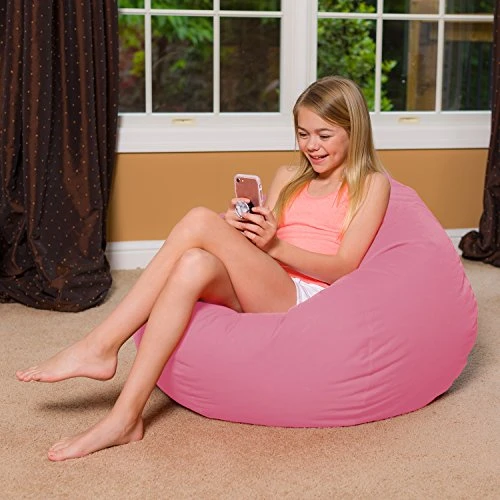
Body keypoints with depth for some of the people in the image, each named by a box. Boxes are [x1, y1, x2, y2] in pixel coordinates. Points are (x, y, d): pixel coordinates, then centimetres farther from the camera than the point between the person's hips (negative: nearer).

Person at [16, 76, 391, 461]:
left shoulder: (372, 184, 9)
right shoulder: (288, 178, 25)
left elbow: (343, 268, -3)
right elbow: (259, 250, 15)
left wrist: (275, 245, -15)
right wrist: (240, 231, -7)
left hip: (307, 299, -5)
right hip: (259, 295, 5)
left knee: (201, 221, -25)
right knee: (195, 264, -32)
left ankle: (100, 346, -25)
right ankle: (125, 417, -35)